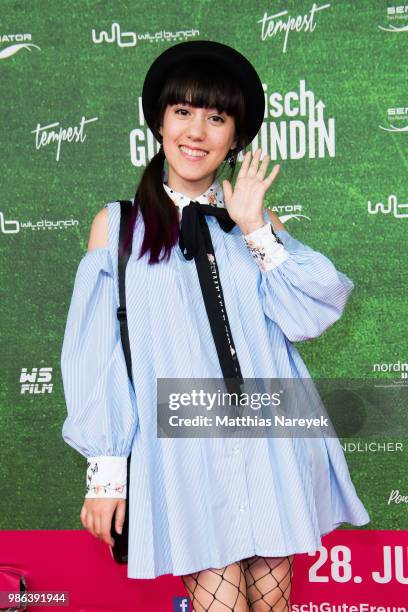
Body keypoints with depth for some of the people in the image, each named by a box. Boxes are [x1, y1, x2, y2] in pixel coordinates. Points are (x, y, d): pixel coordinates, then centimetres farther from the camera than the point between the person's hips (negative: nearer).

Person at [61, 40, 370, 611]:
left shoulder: (255, 218, 11)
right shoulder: (117, 224, 4)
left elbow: (311, 314, -1)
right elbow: (98, 354, 2)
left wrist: (255, 230, -9)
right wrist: (106, 468, -1)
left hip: (271, 441, 3)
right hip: (183, 449, -2)